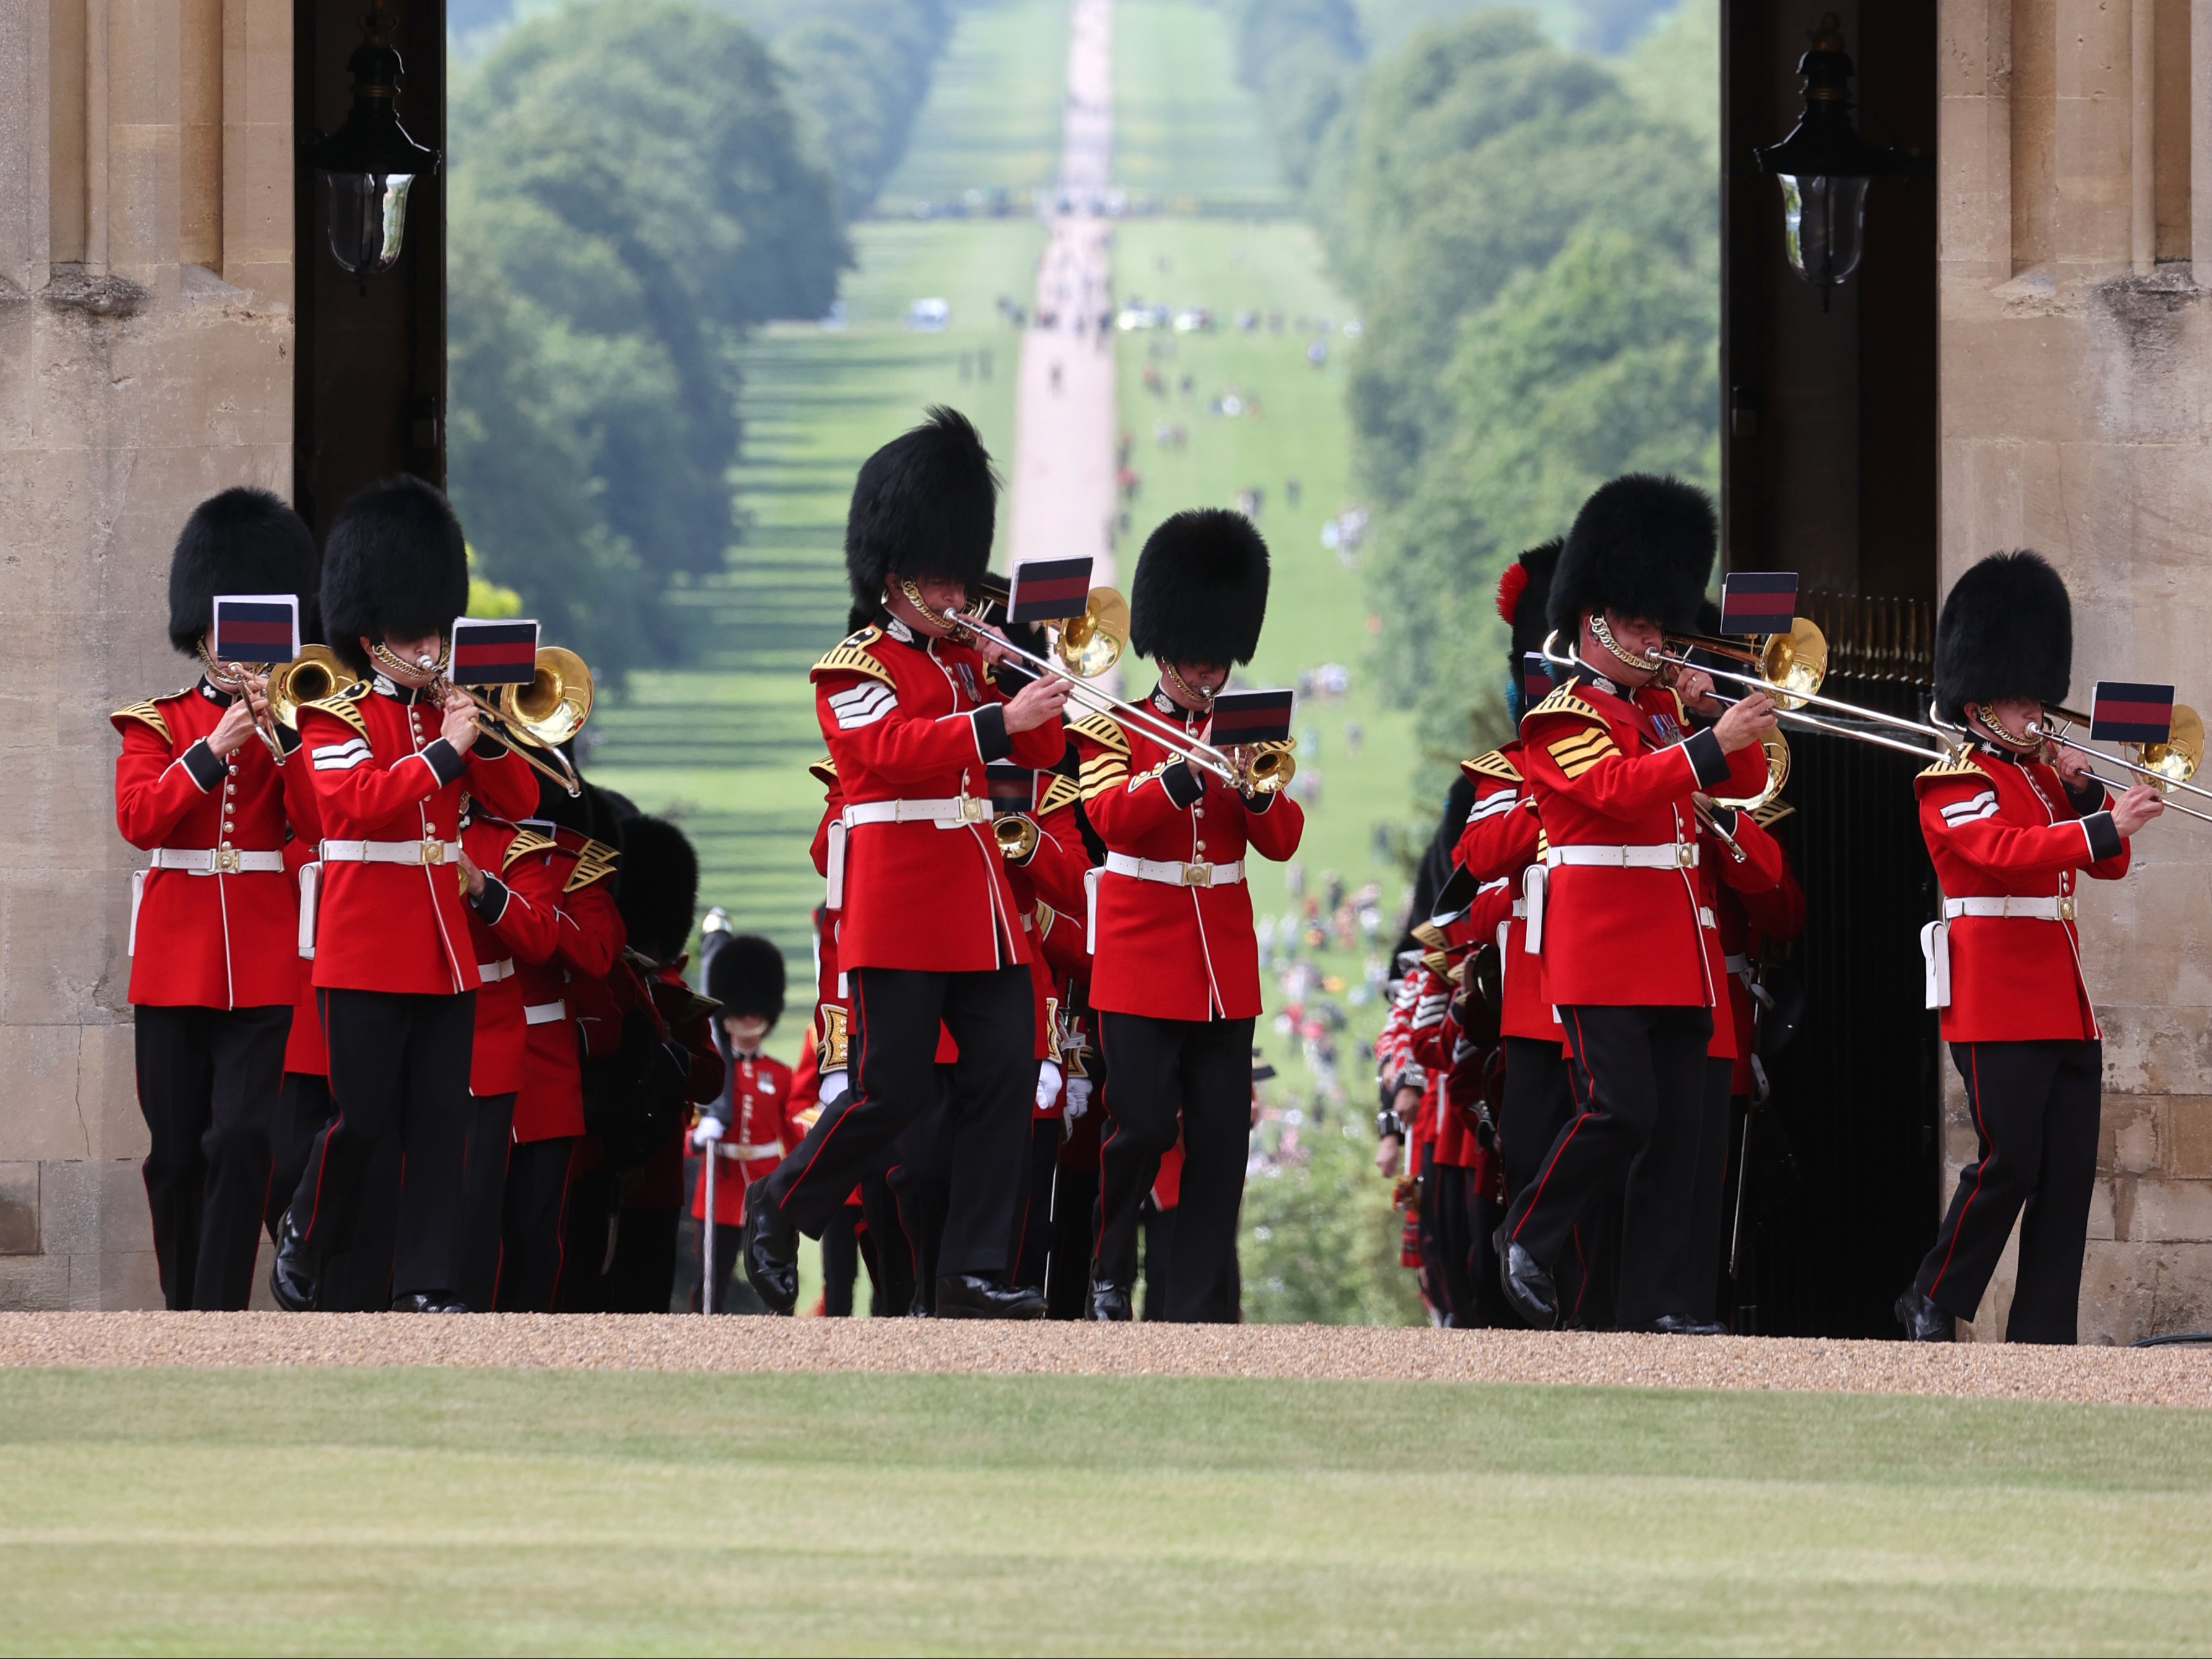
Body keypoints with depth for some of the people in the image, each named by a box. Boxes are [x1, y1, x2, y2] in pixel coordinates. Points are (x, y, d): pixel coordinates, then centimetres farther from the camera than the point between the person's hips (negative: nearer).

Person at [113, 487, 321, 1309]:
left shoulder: (294, 726, 9)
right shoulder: (156, 723, 8)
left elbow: (318, 824, -6)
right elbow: (138, 818, -8)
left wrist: (280, 734, -16)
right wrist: (212, 752, -18)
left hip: (264, 962, -1)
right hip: (174, 960, 1)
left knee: (242, 1140, -12)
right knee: (176, 1152, 4)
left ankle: (220, 1311, -12)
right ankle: (184, 1304, 16)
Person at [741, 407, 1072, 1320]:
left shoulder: (969, 658, 17)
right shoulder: (856, 666, -3)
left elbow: (1042, 752, 13)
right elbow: (894, 749, -22)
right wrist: (997, 719, -31)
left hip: (980, 903, 7)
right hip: (899, 908, -7)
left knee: (1004, 1075, -1)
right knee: (891, 1090, -8)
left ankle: (973, 1272, 1)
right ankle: (778, 1210, 14)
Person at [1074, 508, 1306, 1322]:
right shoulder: (1115, 731, 2)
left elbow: (1283, 841, 3)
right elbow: (1111, 818, -15)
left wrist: (1254, 784, -16)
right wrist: (1189, 770, -25)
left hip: (1225, 968, 4)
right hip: (1141, 963, -4)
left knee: (1220, 1137, -1)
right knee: (1143, 1126, -10)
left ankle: (1203, 1303, 1)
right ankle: (1108, 1270, 10)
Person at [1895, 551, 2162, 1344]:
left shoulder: (2042, 775, 19)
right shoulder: (1954, 782, -6)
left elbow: (2107, 864, 17)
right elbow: (2005, 851, -24)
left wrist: (2086, 790, 1)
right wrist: (2107, 824, -30)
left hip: (2064, 1004, 8)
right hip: (1998, 1003, -8)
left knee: (2068, 1174, 3)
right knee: (2008, 1163, -10)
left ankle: (2042, 1332, 4)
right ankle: (1933, 1303, 5)